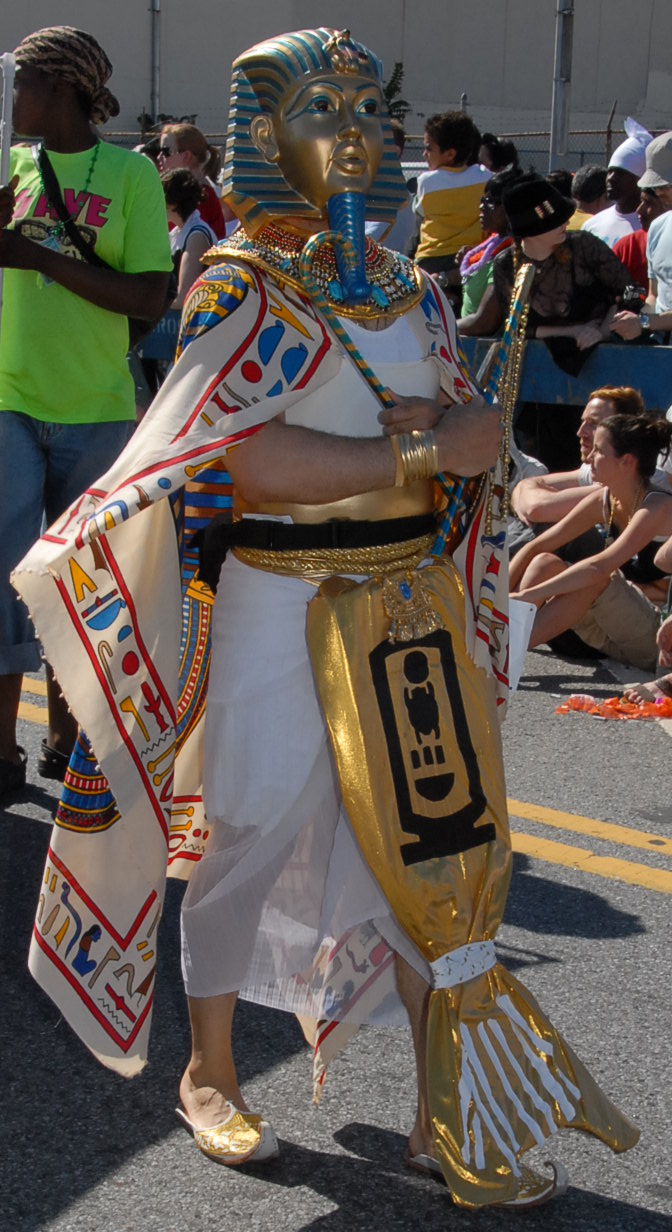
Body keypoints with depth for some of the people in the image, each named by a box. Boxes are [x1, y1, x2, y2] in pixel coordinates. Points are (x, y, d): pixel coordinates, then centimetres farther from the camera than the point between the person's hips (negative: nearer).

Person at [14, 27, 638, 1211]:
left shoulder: (408, 289, 12)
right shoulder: (240, 284, -7)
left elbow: (481, 422, 8)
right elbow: (252, 459, -20)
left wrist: (435, 427, -15)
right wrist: (413, 458, -16)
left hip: (418, 602, 5)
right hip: (285, 606, -5)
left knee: (436, 848, 6)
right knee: (252, 833, 6)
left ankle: (453, 1121, 16)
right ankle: (210, 1073, 29)